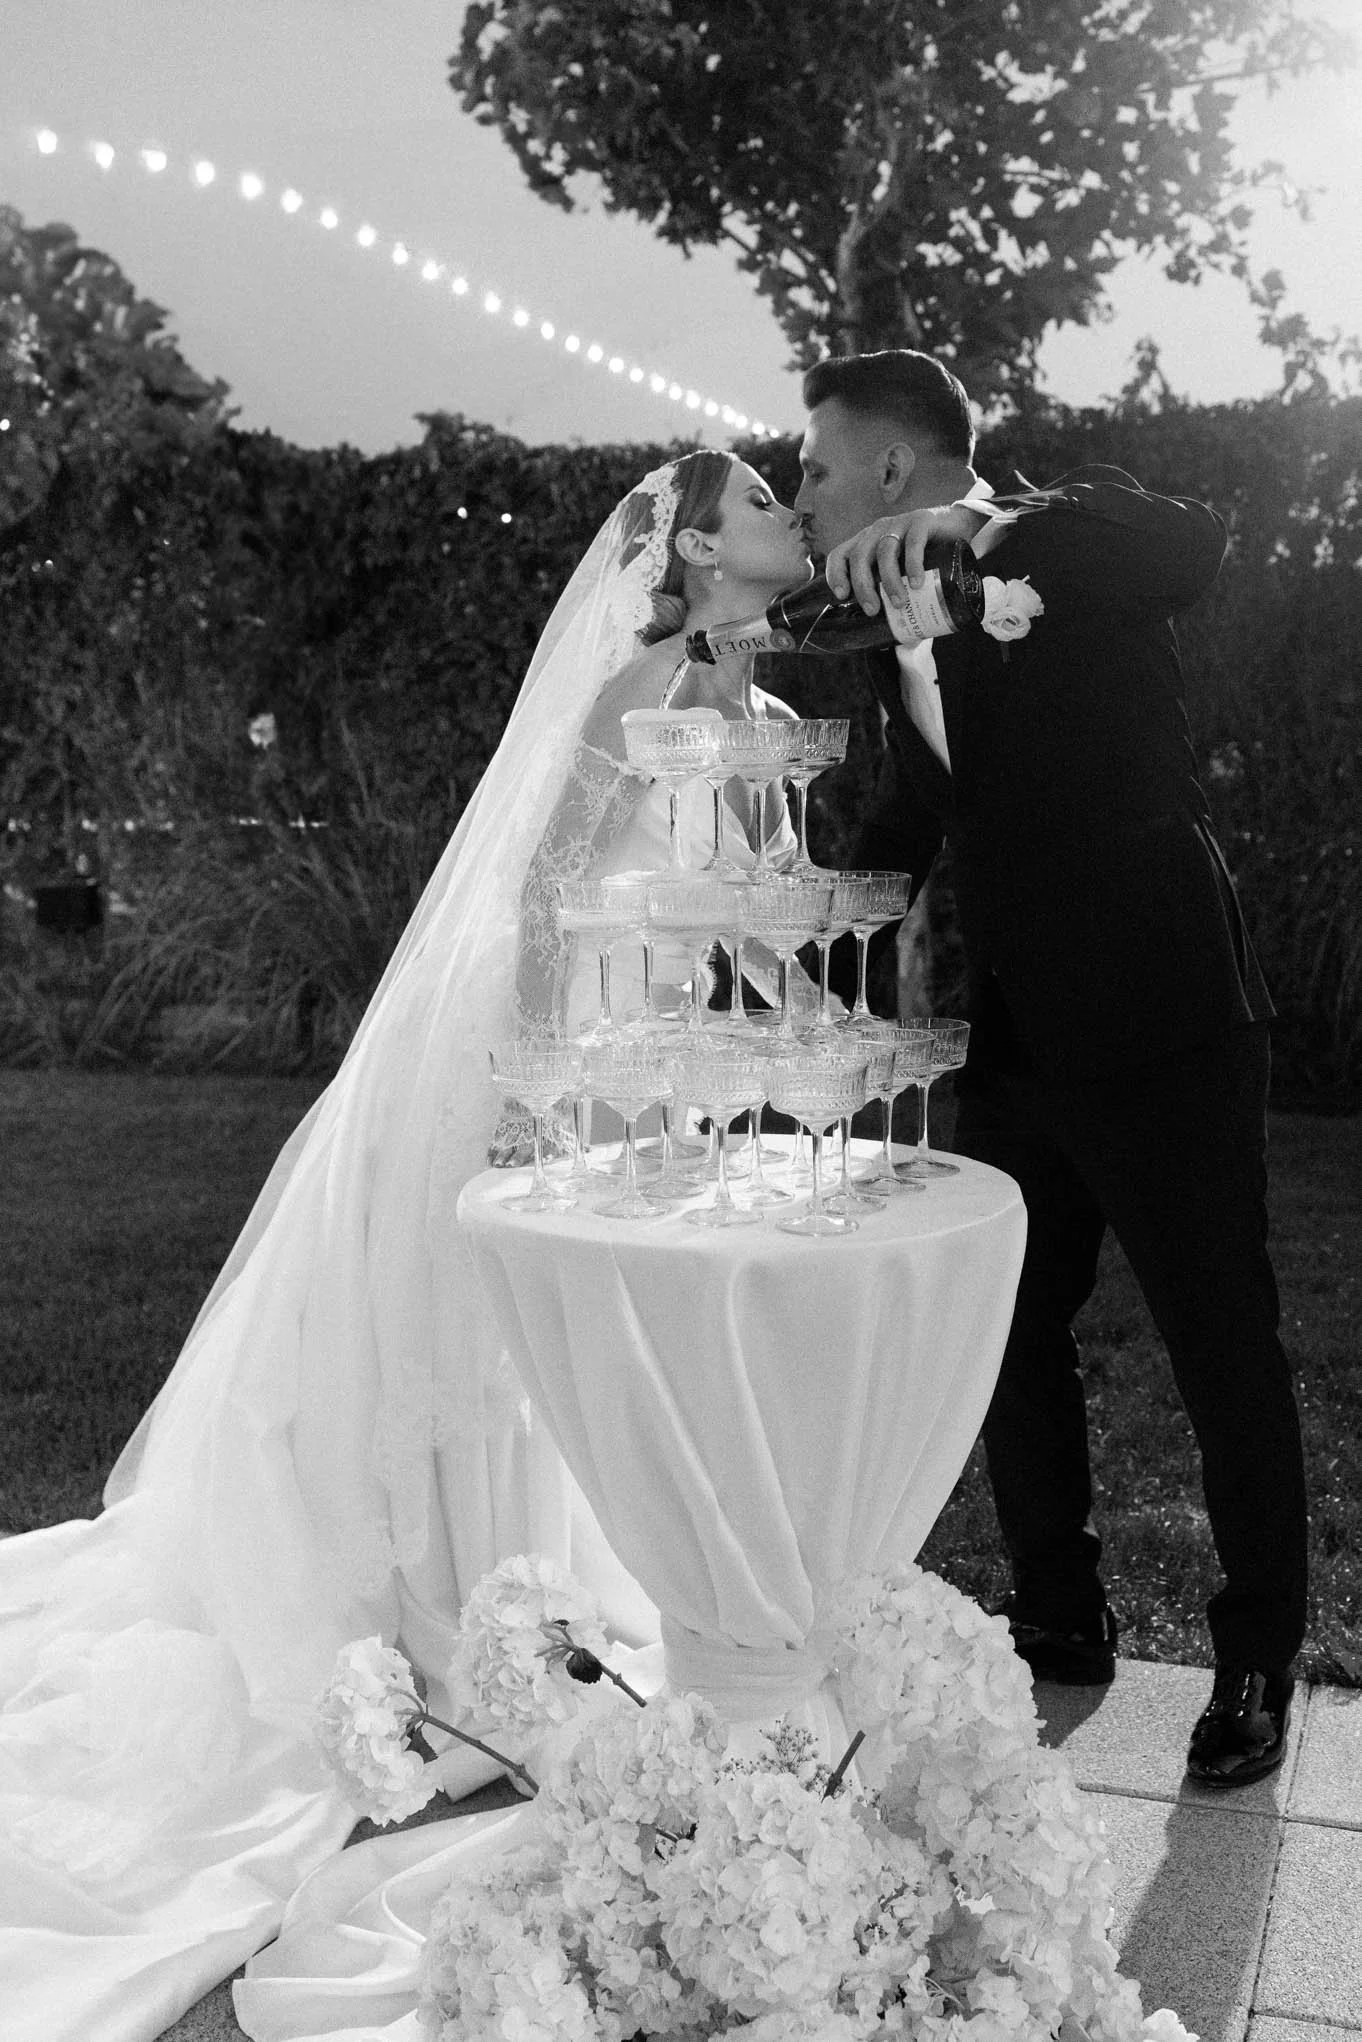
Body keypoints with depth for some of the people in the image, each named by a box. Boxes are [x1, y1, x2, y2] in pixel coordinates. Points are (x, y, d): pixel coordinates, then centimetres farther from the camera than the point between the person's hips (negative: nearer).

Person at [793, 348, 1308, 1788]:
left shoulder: (1071, 544, -8)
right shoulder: (901, 621, 12)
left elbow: (1193, 544, -31)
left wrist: (977, 530, -39)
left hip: (1162, 1034, -7)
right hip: (1016, 1046, 7)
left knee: (1223, 1348, 4)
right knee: (1013, 1335, 14)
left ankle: (1257, 1664, 21)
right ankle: (1060, 1618, 32)